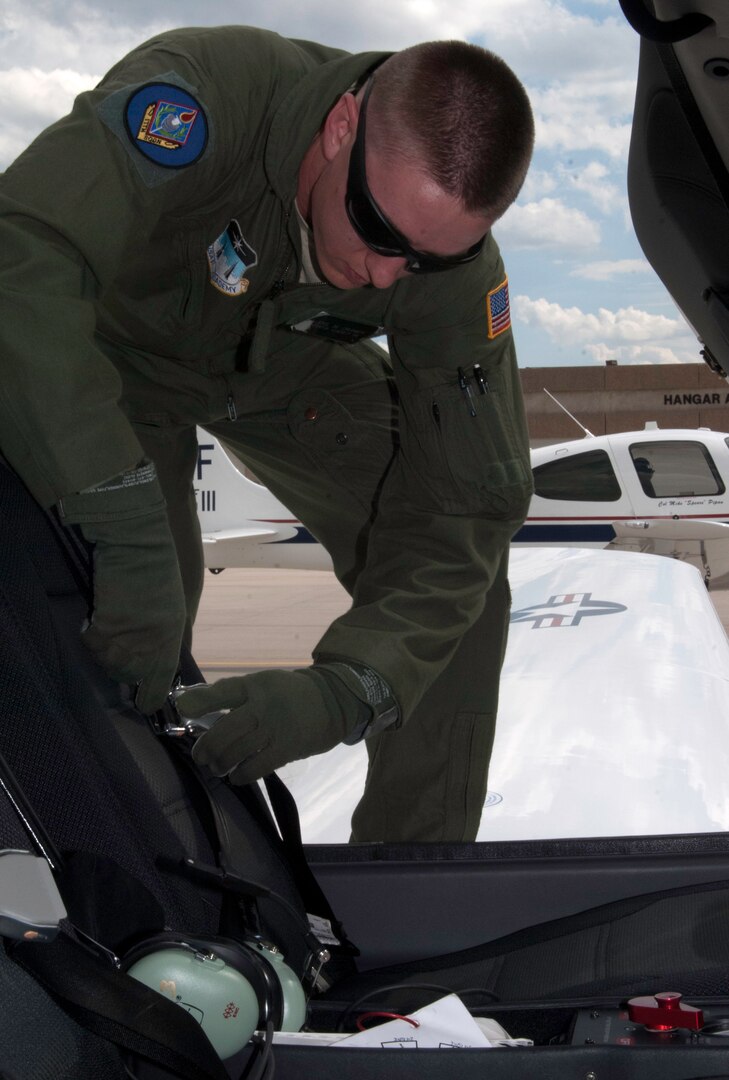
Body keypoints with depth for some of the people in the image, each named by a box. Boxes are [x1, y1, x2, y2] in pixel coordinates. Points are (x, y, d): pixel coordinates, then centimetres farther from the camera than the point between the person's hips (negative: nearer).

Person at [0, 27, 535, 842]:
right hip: (115, 351, -3)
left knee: (462, 581, -9)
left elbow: (463, 509, -25)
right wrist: (130, 532, -58)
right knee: (121, 649, -24)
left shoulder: (454, 261, -28)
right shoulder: (204, 94, -41)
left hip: (288, 372, 3)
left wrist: (343, 693, -39)